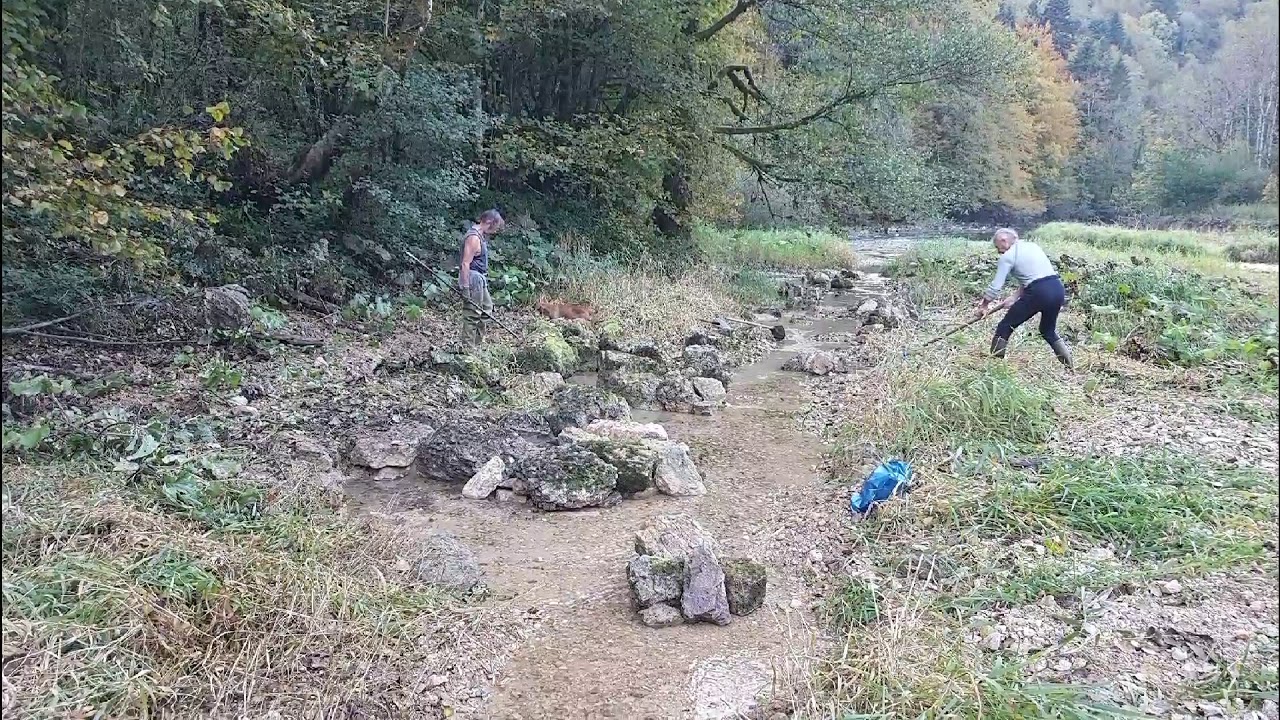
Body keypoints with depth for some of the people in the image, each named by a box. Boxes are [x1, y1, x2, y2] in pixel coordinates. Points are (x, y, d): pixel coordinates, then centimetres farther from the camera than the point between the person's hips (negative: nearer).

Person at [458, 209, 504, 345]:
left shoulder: (480, 236, 11)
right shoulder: (473, 237, -20)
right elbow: (465, 264, -23)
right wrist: (465, 288, -25)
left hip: (480, 279, 11)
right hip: (473, 279, -11)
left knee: (487, 307, 20)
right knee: (472, 314, -3)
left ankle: (476, 340, 28)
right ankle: (468, 347, 5)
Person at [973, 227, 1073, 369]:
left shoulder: (1007, 257, 0)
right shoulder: (1032, 246, 21)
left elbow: (995, 287, -2)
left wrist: (983, 306, 11)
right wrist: (1016, 298, 25)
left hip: (1038, 292, -7)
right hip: (1058, 289, 7)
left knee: (1005, 327, 7)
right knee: (1048, 331, 27)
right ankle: (1070, 367, 24)